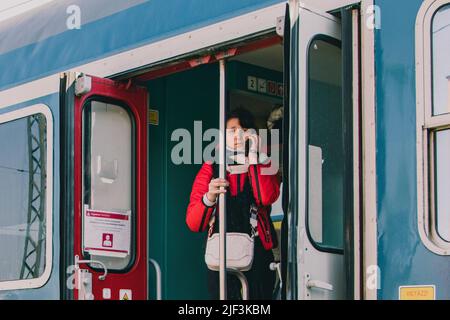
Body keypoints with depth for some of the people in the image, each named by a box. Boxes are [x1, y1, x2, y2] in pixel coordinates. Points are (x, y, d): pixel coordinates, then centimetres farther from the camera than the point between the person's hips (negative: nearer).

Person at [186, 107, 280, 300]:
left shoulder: (261, 166, 12)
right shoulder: (211, 169, 9)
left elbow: (267, 198, -13)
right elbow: (193, 223, 1)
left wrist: (252, 154, -11)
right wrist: (209, 198, -18)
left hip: (257, 257, 0)